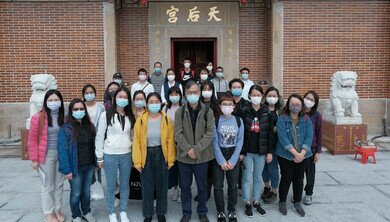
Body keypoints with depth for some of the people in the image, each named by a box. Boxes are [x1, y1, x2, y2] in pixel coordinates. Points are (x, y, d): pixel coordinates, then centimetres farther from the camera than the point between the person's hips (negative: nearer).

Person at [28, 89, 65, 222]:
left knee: (59, 184, 14)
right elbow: (32, 140, -8)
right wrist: (34, 159, -8)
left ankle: (58, 210, 30)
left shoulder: (64, 117, 2)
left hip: (62, 155, 4)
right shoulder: (38, 118, -11)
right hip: (46, 155, -4)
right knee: (48, 186, 6)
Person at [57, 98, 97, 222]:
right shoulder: (66, 129, -14)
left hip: (89, 166, 5)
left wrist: (95, 162, 5)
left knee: (87, 191, 19)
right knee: (76, 193, 10)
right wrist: (67, 170, -18)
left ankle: (86, 212, 38)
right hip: (75, 167, -5)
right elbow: (62, 151, -15)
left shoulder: (89, 126, 3)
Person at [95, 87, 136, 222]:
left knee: (125, 185, 13)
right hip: (110, 155, -3)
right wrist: (99, 157, -4)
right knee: (111, 186, 9)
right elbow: (100, 136, -4)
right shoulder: (106, 115, -7)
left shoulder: (131, 116, 5)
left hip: (126, 155, 3)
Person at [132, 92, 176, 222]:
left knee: (162, 185, 13)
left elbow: (170, 141, -4)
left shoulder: (166, 119, -4)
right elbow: (137, 141, -6)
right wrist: (137, 161, -9)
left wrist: (170, 159, -5)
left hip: (162, 155, 1)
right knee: (147, 186, 9)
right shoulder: (141, 120, -6)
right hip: (146, 155, -1)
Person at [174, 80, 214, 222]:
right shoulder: (180, 112, 1)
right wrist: (188, 149, -16)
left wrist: (196, 149, -16)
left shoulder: (207, 111, -1)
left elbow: (209, 132, -7)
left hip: (202, 155, -1)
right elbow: (178, 133, -5)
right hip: (184, 155, 1)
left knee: (202, 186, 11)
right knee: (185, 186, 11)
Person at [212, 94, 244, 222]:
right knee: (218, 186, 3)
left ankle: (232, 211, 24)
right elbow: (215, 142, -7)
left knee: (233, 185, 7)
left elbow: (240, 142, -2)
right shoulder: (215, 121, -5)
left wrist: (232, 161, -9)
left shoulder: (239, 121, -1)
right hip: (218, 156, -1)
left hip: (234, 156, 1)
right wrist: (222, 161, -12)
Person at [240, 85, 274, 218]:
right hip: (247, 151, -2)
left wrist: (269, 152, -1)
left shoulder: (266, 112, 0)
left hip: (261, 151, 2)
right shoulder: (244, 112, -5)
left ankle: (256, 201, 27)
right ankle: (247, 203, 19)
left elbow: (270, 133, 2)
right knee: (247, 177, 6)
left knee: (258, 177, 12)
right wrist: (240, 151, -9)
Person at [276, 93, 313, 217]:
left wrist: (302, 153, -17)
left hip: (303, 155, 3)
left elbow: (309, 137, -6)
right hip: (286, 155, -3)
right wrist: (295, 153, -21)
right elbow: (283, 138, -17)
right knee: (286, 179, 7)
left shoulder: (306, 120, 1)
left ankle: (297, 203, 31)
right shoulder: (282, 119, -8)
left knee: (299, 179, 13)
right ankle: (282, 202, 26)